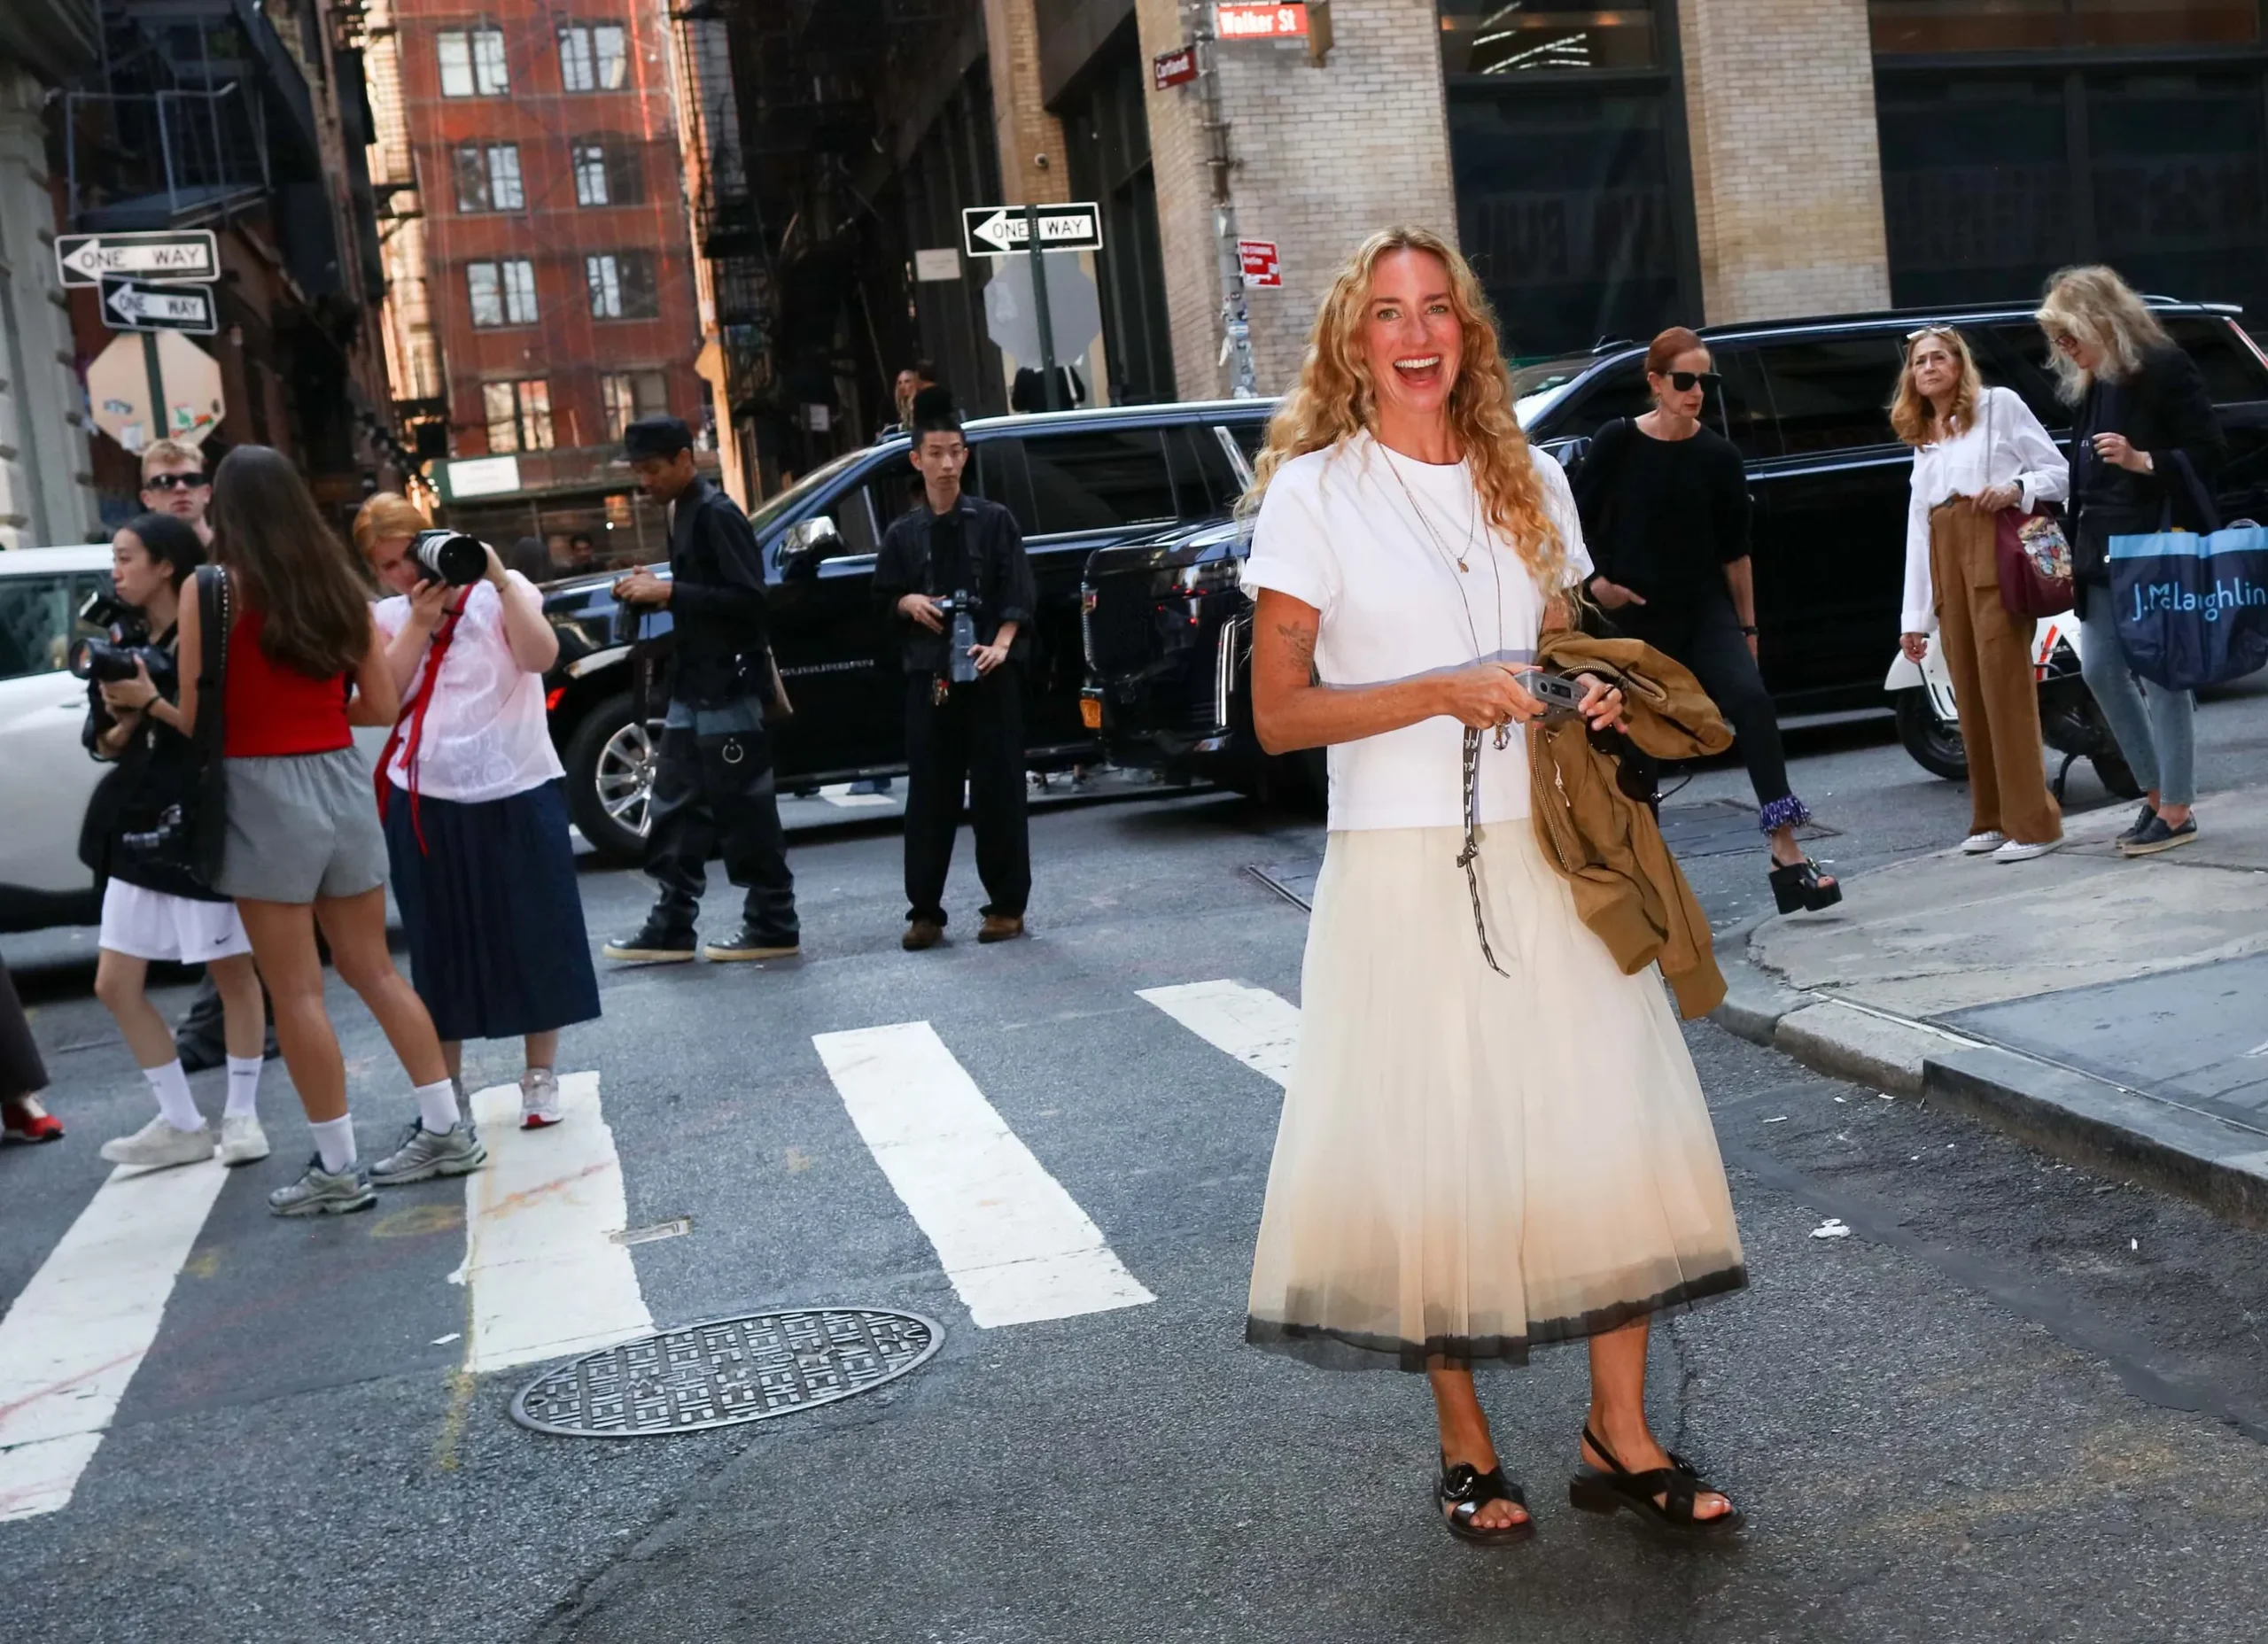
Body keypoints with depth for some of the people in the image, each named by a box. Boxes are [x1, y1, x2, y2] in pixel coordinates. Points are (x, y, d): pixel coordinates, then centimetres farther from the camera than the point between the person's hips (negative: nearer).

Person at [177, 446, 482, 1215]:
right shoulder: (340, 584, 6)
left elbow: (192, 718, -8)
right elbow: (383, 705, 8)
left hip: (264, 793, -5)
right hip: (342, 783, 6)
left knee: (295, 992, 2)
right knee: (373, 969, 17)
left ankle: (337, 1168, 8)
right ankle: (446, 1129, 19)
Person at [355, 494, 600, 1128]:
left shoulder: (499, 592, 2)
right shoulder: (386, 618, 9)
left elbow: (541, 656, -16)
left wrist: (501, 580, -18)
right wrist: (420, 620, -12)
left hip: (517, 791, -2)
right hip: (427, 802, 2)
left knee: (533, 934, 3)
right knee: (441, 946, 8)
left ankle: (540, 1076, 16)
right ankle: (448, 1087, 19)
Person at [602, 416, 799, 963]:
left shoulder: (717, 514, -13)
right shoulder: (681, 512, 14)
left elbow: (747, 598, -20)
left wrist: (668, 593, -19)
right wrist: (652, 590, 4)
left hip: (728, 688, -10)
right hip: (693, 687, 10)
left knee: (745, 811, -3)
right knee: (675, 810, 10)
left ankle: (773, 927, 5)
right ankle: (670, 928, 16)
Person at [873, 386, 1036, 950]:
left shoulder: (994, 521, 3)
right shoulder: (903, 533, 9)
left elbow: (1019, 593, -1)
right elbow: (884, 597, 17)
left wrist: (1001, 645, -16)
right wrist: (908, 603, -5)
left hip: (991, 672, -2)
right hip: (928, 674, 2)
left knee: (998, 788, 2)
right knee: (929, 793, 2)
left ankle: (1006, 907, 10)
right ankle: (924, 912, 8)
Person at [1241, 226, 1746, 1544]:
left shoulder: (1532, 482, 11)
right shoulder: (1313, 492, -2)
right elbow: (1278, 713, -6)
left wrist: (1589, 698, 0)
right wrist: (1442, 694, -17)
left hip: (1541, 854, 4)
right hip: (1400, 868, -4)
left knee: (1616, 1134, 1)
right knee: (1429, 1160, 3)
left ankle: (1621, 1437, 16)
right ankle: (1466, 1447, 21)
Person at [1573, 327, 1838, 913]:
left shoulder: (1719, 456, 1)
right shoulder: (1618, 442, -4)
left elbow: (1735, 550, 5)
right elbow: (1576, 522, 3)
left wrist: (1747, 625, 6)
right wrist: (1597, 583, -8)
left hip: (1705, 609, 1)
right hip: (1635, 617, -1)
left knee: (1752, 700, -20)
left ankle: (1785, 849, -24)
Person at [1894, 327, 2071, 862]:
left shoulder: (1999, 405, 7)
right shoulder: (1922, 440, 23)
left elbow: (2061, 472, 4)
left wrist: (2016, 487, -17)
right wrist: (1915, 616, 13)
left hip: (1995, 552, -6)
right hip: (1946, 562, 6)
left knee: (2006, 686, -11)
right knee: (1969, 695, 6)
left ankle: (2032, 822, -10)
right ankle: (1992, 819, 14)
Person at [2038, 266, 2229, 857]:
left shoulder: (2165, 368, -9)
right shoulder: (2090, 387, 13)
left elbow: (2211, 453, -10)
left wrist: (2144, 461, -23)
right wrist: (2076, 549, 13)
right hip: (2105, 551, 8)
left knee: (2160, 676, -5)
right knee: (2101, 670, 8)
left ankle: (2176, 810, 3)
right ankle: (2155, 790, 20)